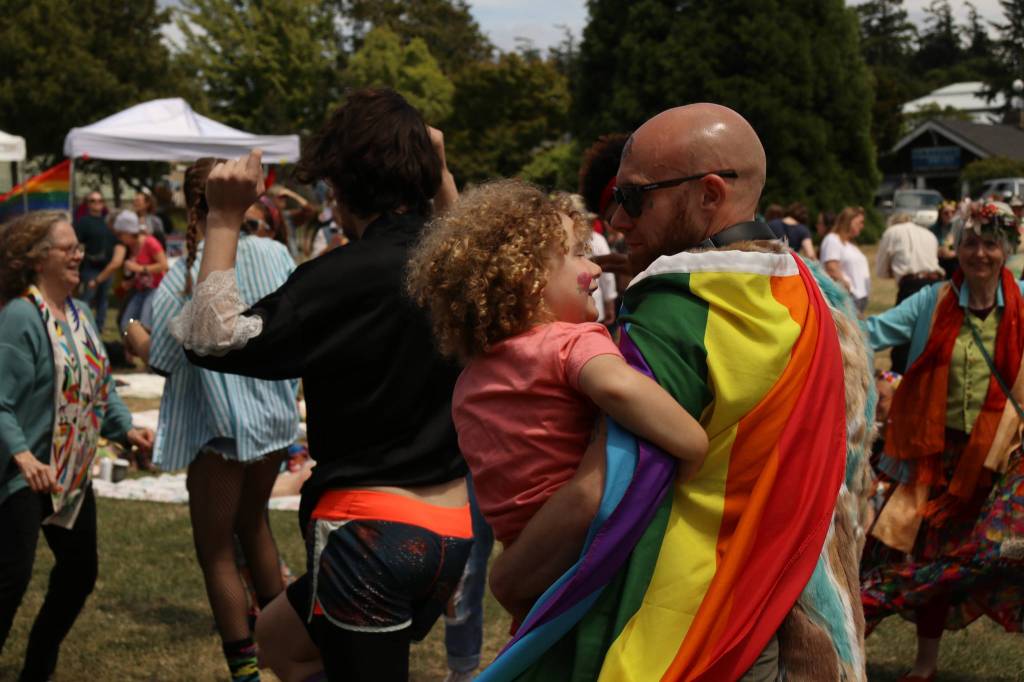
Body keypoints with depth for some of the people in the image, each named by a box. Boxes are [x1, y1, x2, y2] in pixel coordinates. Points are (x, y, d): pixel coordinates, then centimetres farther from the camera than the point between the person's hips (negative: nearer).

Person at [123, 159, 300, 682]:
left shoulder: (186, 274, -18)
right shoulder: (275, 255, -6)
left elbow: (160, 358, -14)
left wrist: (135, 337, 7)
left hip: (220, 425, -5)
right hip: (274, 417, 5)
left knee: (216, 552, 8)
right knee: (252, 525, 28)